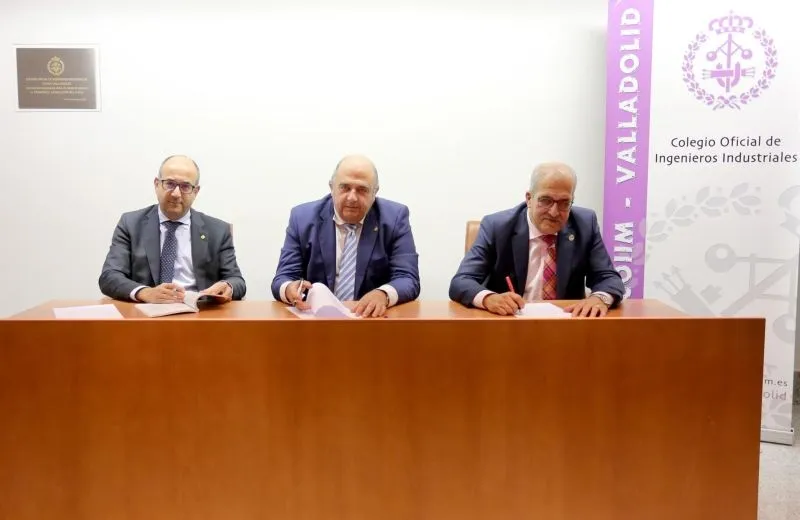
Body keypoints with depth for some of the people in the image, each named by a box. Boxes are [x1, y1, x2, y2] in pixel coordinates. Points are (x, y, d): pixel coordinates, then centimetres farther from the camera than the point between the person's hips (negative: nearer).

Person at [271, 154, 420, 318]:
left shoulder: (394, 217, -2)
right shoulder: (303, 218, 0)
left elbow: (409, 279, -8)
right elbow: (282, 279, -1)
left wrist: (383, 294, -29)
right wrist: (290, 289, -25)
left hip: (373, 317, 1)